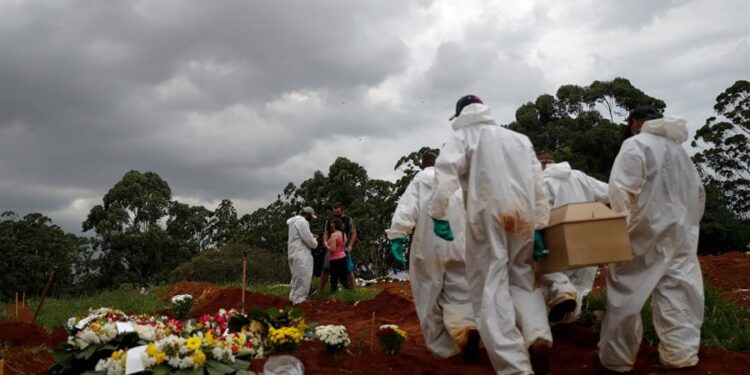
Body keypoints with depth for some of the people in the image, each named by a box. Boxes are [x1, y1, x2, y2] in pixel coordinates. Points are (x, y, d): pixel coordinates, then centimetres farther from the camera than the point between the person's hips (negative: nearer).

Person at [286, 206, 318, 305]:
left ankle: (294, 296, 25)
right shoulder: (302, 221, -16)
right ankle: (299, 300, -4)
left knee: (298, 277, 19)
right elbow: (308, 239, -17)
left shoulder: (295, 221, 19)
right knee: (302, 277, -7)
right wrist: (315, 243, 1)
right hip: (300, 255, -11)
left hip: (296, 253, 11)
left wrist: (312, 237, 9)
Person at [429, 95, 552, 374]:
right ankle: (539, 335, -12)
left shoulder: (463, 136, 11)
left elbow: (446, 172, -8)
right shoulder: (520, 139, 25)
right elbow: (538, 184, 18)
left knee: (491, 289, -4)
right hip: (522, 215, 5)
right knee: (521, 279, 16)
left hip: (487, 215, -4)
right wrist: (540, 225, 17)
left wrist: (438, 214, -10)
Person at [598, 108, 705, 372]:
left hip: (647, 232, -7)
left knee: (626, 295, 1)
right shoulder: (679, 149, 16)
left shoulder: (635, 144, -6)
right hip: (680, 234, 7)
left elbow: (622, 189, -16)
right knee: (677, 296, 10)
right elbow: (698, 194, 19)